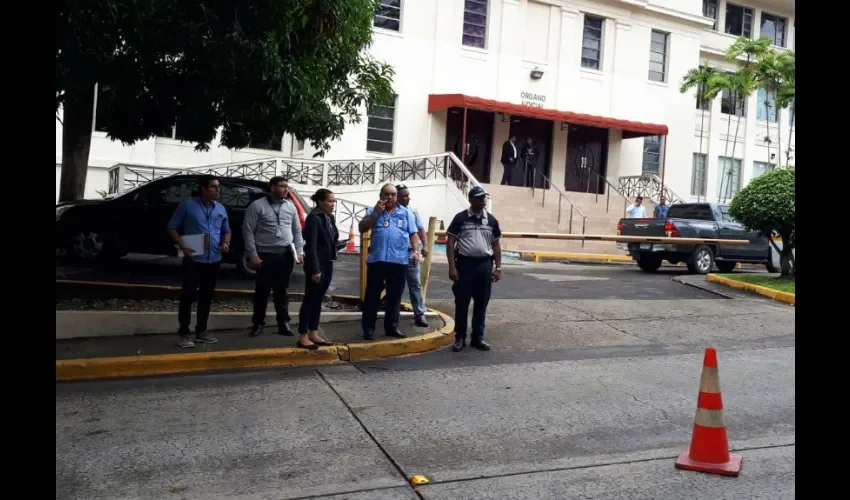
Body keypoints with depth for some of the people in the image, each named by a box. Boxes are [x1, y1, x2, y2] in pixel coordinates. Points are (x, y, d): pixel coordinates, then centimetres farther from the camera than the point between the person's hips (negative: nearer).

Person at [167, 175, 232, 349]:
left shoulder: (221, 209, 12)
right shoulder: (188, 205, -3)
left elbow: (226, 230, 23)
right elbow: (172, 227, -1)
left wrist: (226, 242, 1)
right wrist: (182, 245, -15)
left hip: (214, 260, 5)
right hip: (194, 260, -5)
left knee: (206, 297, 12)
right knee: (188, 296, -3)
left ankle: (201, 331, 22)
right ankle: (184, 333, 5)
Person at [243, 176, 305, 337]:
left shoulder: (290, 206, 9)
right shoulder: (257, 206, -5)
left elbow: (297, 230, 13)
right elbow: (248, 231, -6)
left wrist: (299, 251, 5)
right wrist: (253, 255, -11)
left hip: (286, 255, 4)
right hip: (265, 255, -4)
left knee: (281, 291, 11)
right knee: (262, 291, 5)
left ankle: (284, 323, 19)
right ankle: (258, 323, 18)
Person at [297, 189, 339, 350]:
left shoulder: (330, 217, 11)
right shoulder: (314, 218, -14)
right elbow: (311, 246, -18)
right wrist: (315, 269, -21)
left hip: (328, 263, 8)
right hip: (316, 264, -8)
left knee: (318, 299, 12)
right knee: (310, 299, -2)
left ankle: (313, 333, 20)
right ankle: (302, 337, 5)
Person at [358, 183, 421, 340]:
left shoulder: (406, 213, 9)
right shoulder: (373, 211, 8)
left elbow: (413, 234, 9)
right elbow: (362, 229, -2)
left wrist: (415, 250, -5)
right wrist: (376, 213, -9)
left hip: (399, 261, 1)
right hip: (376, 260, -1)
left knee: (395, 296, 9)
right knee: (372, 295, 5)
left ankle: (392, 327, 21)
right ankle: (368, 328, 12)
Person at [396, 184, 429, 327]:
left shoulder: (413, 212, 7)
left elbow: (420, 230, 8)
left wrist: (424, 246, -4)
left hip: (410, 252, 2)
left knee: (415, 284, 2)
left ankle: (419, 314, 4)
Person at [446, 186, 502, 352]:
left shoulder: (491, 220, 7)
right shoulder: (460, 218, -2)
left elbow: (496, 245, 12)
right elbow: (450, 242, -3)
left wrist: (498, 268, 5)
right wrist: (452, 267, -10)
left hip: (485, 265, 3)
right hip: (465, 263, -3)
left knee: (481, 303, 7)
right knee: (461, 303, 2)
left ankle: (478, 337, 18)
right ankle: (460, 338, 12)